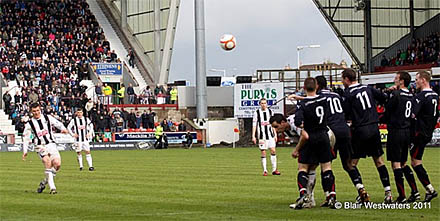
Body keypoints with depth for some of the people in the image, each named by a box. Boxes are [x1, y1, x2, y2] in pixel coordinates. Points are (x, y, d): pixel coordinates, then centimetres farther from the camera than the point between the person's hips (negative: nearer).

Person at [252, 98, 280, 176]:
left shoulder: (270, 111, 10)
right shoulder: (257, 113, 1)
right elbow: (254, 125, 1)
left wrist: (275, 134, 11)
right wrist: (253, 136, -5)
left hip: (270, 134, 3)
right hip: (262, 135, -3)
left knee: (273, 150, -5)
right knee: (263, 153, -3)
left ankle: (274, 169, -1)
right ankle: (265, 170, 3)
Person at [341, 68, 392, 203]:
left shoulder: (348, 94, -6)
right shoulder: (368, 89, 9)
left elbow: (346, 115, -8)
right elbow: (384, 99, 13)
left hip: (360, 130, -5)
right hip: (374, 128, 5)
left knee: (351, 163, 3)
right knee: (379, 161, 11)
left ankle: (361, 190, -14)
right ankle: (388, 193, 5)